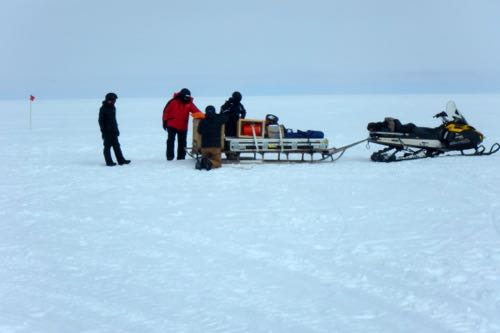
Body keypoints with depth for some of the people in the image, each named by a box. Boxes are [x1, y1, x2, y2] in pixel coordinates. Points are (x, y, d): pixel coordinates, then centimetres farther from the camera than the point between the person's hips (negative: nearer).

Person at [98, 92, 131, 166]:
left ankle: (121, 160, 11)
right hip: (107, 132, -8)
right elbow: (100, 121, -12)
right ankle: (109, 162, 1)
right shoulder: (103, 109, -11)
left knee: (116, 145, 9)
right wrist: (103, 130, -17)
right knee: (107, 146, -2)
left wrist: (116, 130, 18)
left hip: (113, 131, 8)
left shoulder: (113, 108, 13)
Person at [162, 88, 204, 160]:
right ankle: (170, 156, -1)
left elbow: (196, 111, -9)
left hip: (183, 127, 3)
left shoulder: (189, 103, 1)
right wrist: (165, 121, -3)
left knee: (182, 142, 8)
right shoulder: (174, 102, -7)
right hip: (172, 125, -3)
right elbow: (166, 111, -3)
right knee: (171, 140, -5)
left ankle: (181, 157, 17)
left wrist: (201, 115, -30)